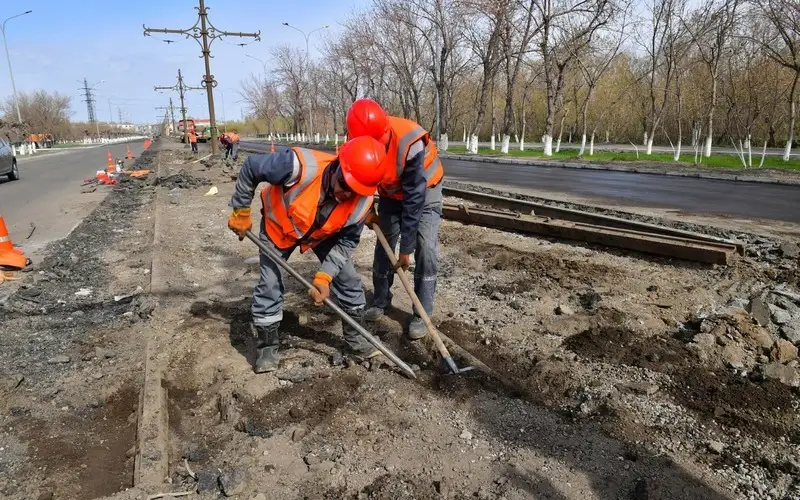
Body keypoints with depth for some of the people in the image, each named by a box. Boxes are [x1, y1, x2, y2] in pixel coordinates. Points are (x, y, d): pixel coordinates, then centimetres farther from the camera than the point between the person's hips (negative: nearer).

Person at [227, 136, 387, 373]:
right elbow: (251, 168, -27)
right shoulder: (300, 166, -44)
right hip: (278, 226, -2)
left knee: (349, 280, 1)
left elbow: (346, 241, -16)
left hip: (323, 234, 3)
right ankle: (268, 348, 17)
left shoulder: (362, 201, -31)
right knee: (270, 287, -3)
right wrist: (241, 213, -18)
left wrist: (325, 276, -26)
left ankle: (355, 337, 22)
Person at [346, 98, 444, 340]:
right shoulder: (359, 143, -24)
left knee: (424, 247, -15)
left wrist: (406, 248, -30)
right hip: (391, 192, 5)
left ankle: (422, 314, -5)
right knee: (383, 243, 5)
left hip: (424, 190, -5)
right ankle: (381, 301, 23)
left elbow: (414, 199, -35)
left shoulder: (409, 144, -40)